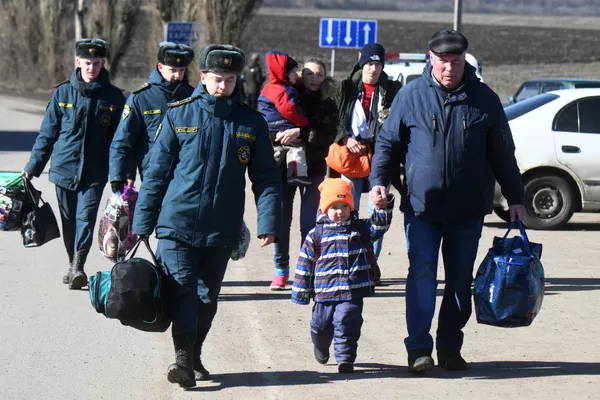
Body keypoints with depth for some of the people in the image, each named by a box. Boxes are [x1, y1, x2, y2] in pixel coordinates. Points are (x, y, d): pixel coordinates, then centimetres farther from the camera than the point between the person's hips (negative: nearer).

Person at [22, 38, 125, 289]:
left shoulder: (113, 97, 1)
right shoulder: (63, 93, 3)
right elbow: (47, 133, 7)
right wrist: (33, 166, 7)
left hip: (95, 173, -2)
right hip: (64, 168, 2)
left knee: (86, 217, -15)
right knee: (69, 221, 10)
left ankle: (78, 268, -20)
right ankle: (73, 266, 24)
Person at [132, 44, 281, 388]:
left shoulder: (251, 122, 3)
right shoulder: (179, 115, -1)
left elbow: (266, 176, 6)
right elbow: (157, 171, 2)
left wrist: (269, 222, -4)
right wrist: (143, 222, 2)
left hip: (222, 230, 2)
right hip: (177, 223, -2)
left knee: (207, 296, 12)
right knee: (183, 289, -11)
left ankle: (194, 356, 26)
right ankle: (183, 357, -14)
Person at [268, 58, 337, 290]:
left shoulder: (328, 105, 3)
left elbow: (328, 136, -13)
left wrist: (301, 133, -26)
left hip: (313, 170, 0)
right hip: (283, 166, 0)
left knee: (309, 223, -4)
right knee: (281, 221, 0)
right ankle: (281, 270, 13)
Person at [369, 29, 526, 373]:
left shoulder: (484, 99, 3)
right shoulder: (411, 96, 1)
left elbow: (502, 154, 10)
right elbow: (388, 142, 7)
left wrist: (515, 198, 10)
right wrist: (379, 180, -7)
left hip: (468, 209, 2)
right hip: (421, 205, -2)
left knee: (461, 280, 7)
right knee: (422, 274, -9)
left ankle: (450, 348, 18)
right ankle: (419, 348, -9)